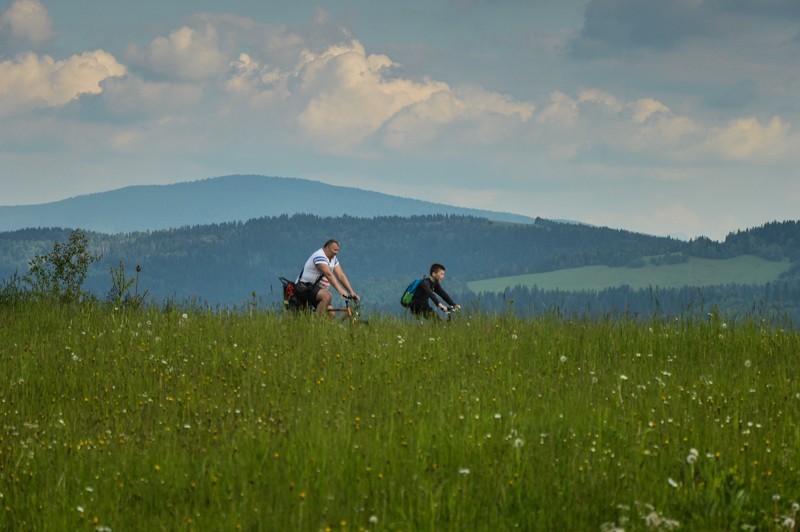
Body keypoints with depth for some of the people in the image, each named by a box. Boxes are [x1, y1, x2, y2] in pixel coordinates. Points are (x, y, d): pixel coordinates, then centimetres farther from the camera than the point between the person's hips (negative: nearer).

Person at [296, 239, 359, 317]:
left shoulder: (333, 259, 10)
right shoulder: (319, 256, -19)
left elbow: (341, 275, 3)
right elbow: (329, 275, -31)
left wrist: (351, 292, -9)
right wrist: (340, 290, -41)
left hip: (317, 288, 9)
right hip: (305, 288, -9)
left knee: (331, 314, -6)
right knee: (327, 296, -34)